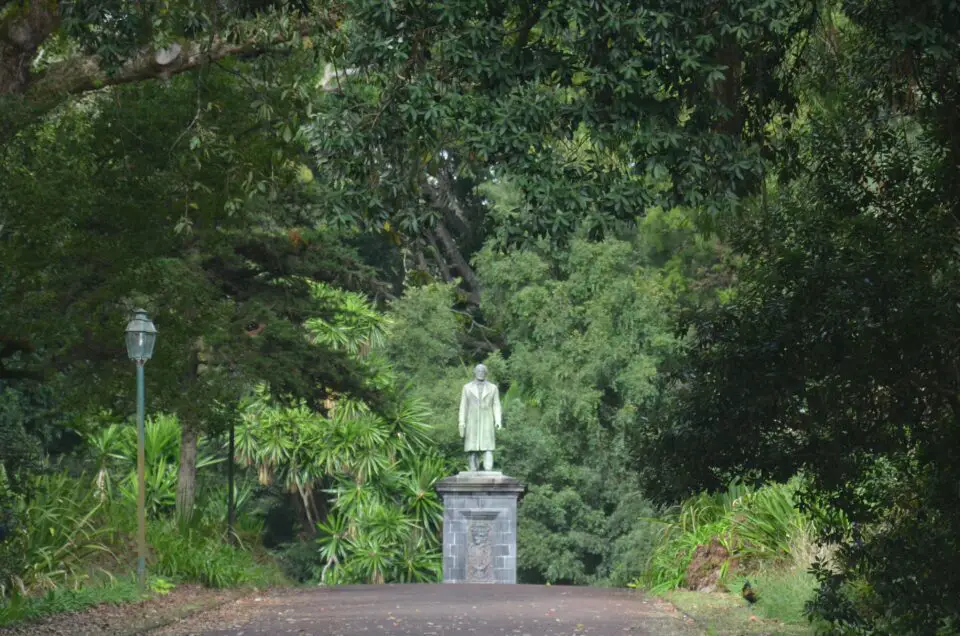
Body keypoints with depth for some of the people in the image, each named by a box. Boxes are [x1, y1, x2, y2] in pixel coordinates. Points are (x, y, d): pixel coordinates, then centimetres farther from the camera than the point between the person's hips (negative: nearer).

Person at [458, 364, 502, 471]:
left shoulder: (493, 388, 6)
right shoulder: (467, 387, 6)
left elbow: (496, 406, 3)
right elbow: (463, 406, 4)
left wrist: (498, 421, -10)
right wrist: (462, 423, -6)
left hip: (487, 423, 0)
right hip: (472, 422, 0)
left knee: (488, 447, -11)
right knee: (472, 448, -3)